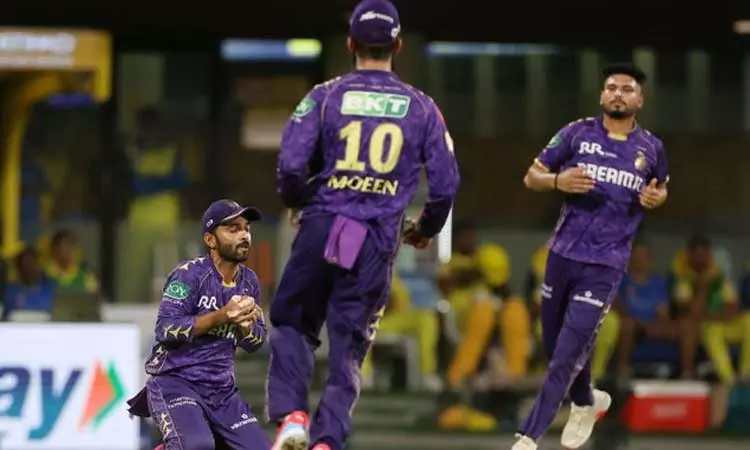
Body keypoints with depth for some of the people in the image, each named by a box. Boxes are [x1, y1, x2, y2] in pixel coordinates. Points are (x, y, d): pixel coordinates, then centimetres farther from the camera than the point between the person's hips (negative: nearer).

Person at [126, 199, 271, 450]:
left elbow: (256, 342, 12)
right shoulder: (190, 274, -11)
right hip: (175, 382, -7)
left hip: (222, 390, 7)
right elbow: (166, 329, -20)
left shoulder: (249, 282, 9)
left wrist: (244, 324, -11)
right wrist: (221, 316, -25)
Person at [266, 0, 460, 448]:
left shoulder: (325, 97, 0)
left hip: (323, 227, -1)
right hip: (379, 242, 1)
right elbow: (446, 183, 4)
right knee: (348, 346, 7)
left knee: (293, 322, 16)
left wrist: (299, 201, 14)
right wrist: (426, 228, 23)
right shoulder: (421, 108, 5)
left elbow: (291, 164, -9)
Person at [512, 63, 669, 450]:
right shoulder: (577, 133, 1)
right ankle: (586, 403, 41)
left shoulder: (651, 149, 3)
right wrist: (557, 181, -17)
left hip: (605, 264, -2)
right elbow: (531, 177, 5)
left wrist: (656, 197, -2)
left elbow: (661, 188, 22)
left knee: (568, 353, -10)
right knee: (554, 344, 13)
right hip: (563, 254, 2)